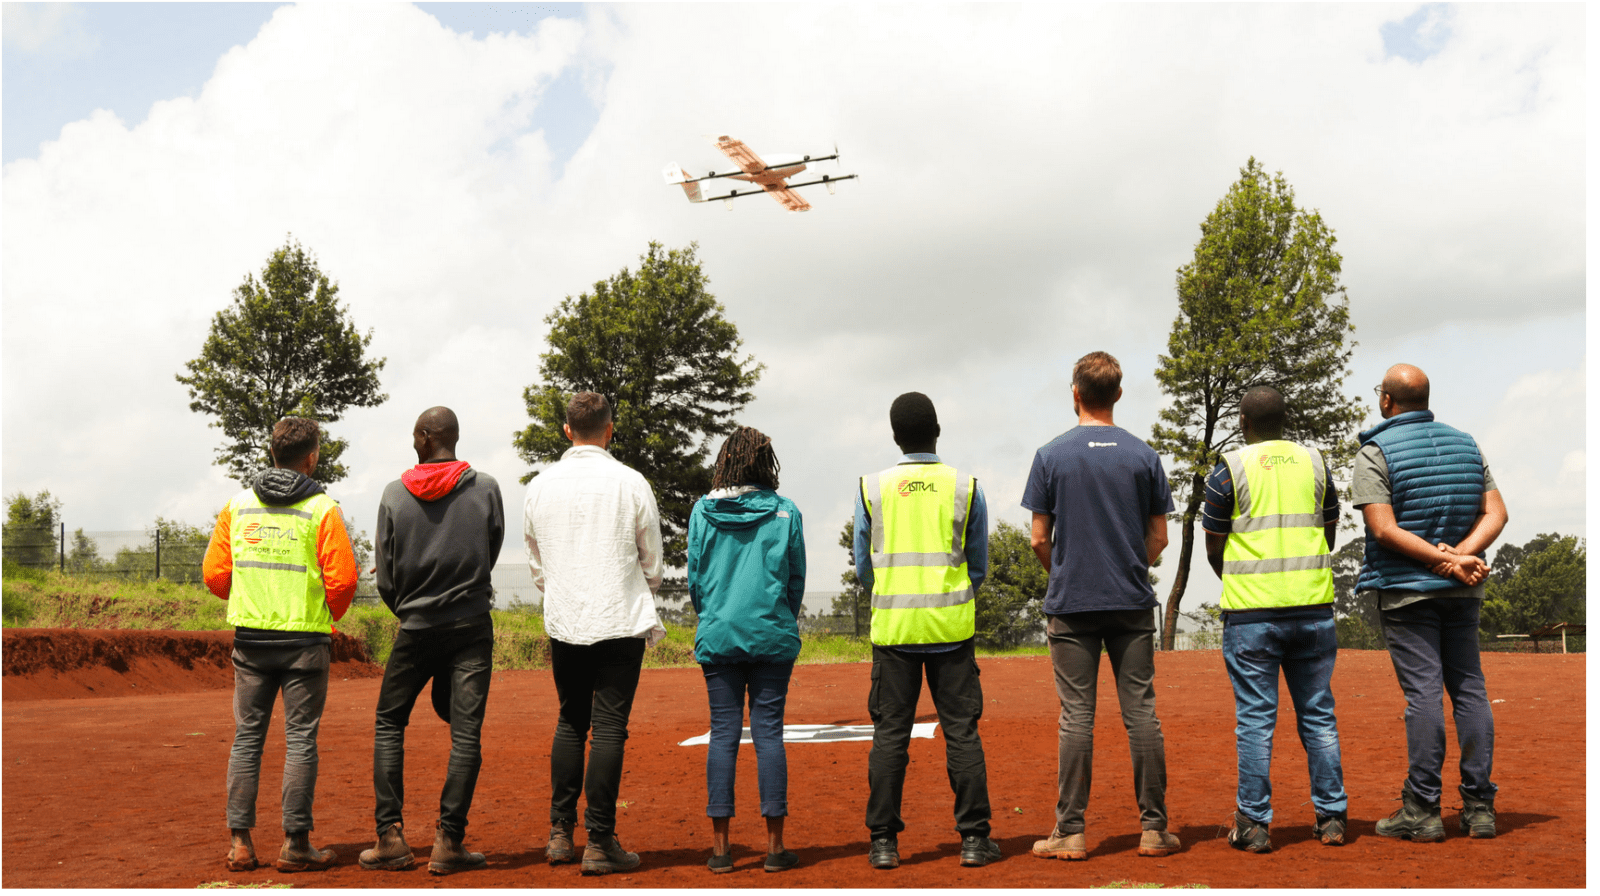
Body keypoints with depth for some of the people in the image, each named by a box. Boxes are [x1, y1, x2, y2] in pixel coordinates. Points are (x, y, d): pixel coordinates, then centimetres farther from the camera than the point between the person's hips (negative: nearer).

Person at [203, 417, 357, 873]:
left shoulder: (238, 505, 6)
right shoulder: (323, 510, -6)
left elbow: (214, 574, 5)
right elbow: (342, 580, -11)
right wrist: (329, 617, 9)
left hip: (250, 638, 4)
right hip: (304, 640, -3)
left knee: (246, 737, 10)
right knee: (300, 740, 2)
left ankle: (240, 841, 11)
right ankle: (295, 843, 5)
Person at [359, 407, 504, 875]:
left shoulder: (395, 494, -2)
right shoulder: (486, 488, -2)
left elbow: (385, 577, 1)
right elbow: (492, 552, 8)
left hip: (415, 627, 0)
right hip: (472, 626, 0)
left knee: (389, 724, 14)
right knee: (465, 733, 1)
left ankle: (391, 836, 9)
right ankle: (448, 840, -1)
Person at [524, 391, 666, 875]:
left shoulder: (540, 486, 4)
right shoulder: (631, 483, -5)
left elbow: (536, 566, 12)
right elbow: (652, 563, 3)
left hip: (563, 623, 3)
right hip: (620, 623, -3)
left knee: (570, 722, 16)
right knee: (609, 728, -1)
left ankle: (560, 833, 17)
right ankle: (600, 842, 1)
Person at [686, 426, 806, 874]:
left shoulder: (702, 511, 1)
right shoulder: (786, 512, 0)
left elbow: (694, 577, 5)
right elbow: (797, 578, 5)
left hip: (717, 636, 1)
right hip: (772, 637, -1)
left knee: (723, 735, 4)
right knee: (769, 733, 2)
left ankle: (720, 845, 5)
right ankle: (774, 845, 4)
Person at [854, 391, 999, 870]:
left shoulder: (871, 488, 2)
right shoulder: (965, 487, 1)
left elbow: (864, 567, 9)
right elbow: (979, 566, 8)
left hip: (893, 627, 0)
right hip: (952, 627, 0)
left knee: (889, 735, 5)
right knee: (962, 732, 6)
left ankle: (884, 841, 7)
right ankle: (974, 837, 8)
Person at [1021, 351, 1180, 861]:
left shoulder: (1051, 455, -2)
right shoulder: (1143, 455, 3)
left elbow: (1039, 539, -1)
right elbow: (1159, 538, 4)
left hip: (1071, 605, -1)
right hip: (1133, 605, 2)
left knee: (1076, 717, 1)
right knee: (1141, 713, 5)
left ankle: (1070, 832, 4)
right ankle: (1154, 828, 8)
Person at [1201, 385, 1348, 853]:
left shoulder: (1229, 469, -2)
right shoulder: (1315, 463, 9)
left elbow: (1214, 549, 4)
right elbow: (1328, 536, 16)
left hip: (1251, 610, -3)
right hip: (1313, 607, 3)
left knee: (1255, 719, 0)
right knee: (1319, 714, 10)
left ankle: (1254, 824, 2)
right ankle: (1332, 817, 13)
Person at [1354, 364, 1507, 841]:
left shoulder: (1376, 451, -6)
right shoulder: (1465, 444, 12)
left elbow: (1384, 529, -16)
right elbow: (1496, 513, 3)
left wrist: (1449, 561, -17)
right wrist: (1460, 556, -11)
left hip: (1406, 588, -5)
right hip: (1463, 590, 5)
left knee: (1423, 690, -6)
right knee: (1469, 687, 7)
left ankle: (1422, 811, -4)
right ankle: (1479, 807, 9)